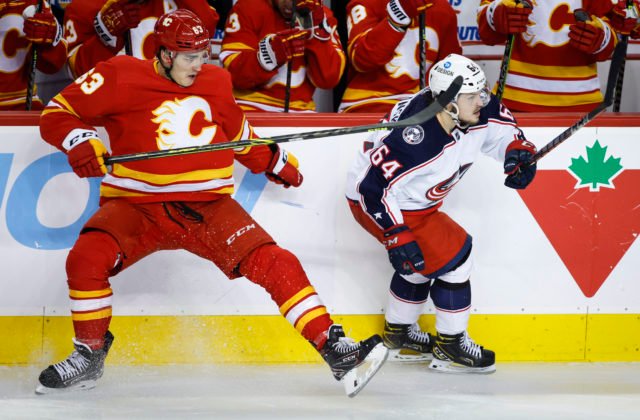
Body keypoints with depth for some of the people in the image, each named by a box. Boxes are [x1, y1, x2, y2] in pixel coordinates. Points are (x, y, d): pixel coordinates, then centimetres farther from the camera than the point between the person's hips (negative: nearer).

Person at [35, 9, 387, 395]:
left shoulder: (216, 81, 9)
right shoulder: (122, 77, -6)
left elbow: (234, 130, 29)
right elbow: (58, 113, -4)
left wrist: (273, 161, 27)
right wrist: (80, 143, -22)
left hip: (208, 205, 3)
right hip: (136, 204, -2)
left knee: (273, 262, -14)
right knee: (87, 258, -28)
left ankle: (334, 348, -10)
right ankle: (89, 356, -8)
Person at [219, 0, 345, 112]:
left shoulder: (322, 16, 4)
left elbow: (328, 78, -5)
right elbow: (233, 73, -12)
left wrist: (317, 29, -14)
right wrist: (271, 52, -27)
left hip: (298, 113, 3)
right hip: (250, 109, -3)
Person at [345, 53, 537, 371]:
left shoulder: (476, 113, -15)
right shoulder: (417, 138, -38)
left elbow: (500, 121, 9)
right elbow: (376, 189, -35)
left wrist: (517, 149, -9)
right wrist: (397, 237, -34)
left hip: (415, 199, 9)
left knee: (421, 260, 24)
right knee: (453, 256, -9)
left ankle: (397, 333, 45)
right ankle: (450, 346, 5)